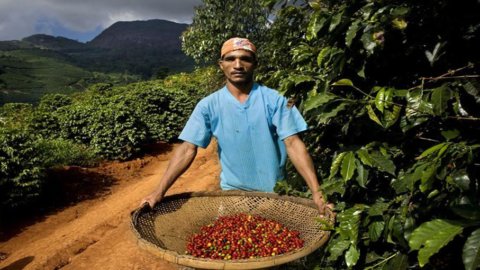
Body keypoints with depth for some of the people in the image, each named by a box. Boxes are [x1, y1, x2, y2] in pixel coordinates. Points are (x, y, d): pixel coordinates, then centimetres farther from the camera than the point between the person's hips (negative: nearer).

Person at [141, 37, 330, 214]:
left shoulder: (274, 100, -11)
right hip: (233, 192, 1)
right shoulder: (209, 106, -8)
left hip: (275, 192, 0)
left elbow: (293, 144, -14)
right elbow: (187, 150, -11)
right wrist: (159, 192, -19)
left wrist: (316, 192, -23)